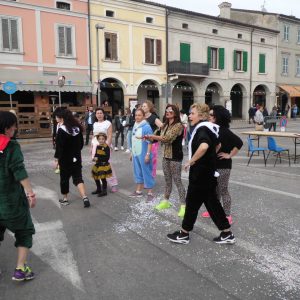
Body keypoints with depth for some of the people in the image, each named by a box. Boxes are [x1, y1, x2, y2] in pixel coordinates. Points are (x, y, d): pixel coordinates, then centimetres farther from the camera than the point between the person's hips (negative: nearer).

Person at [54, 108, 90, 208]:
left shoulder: (61, 130, -17)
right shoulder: (77, 127, 3)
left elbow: (59, 147, -17)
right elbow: (81, 143, 10)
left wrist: (56, 158, -7)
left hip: (65, 159, -5)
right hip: (77, 158, 5)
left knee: (64, 178, 12)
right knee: (78, 178, 7)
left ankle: (65, 199, 26)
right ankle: (85, 198, -9)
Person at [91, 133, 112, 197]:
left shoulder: (106, 147, -15)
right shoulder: (98, 147, 6)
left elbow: (107, 158, -19)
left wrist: (98, 158, -19)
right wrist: (94, 158, -5)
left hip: (104, 165, -8)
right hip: (97, 165, 8)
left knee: (103, 178, -6)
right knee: (96, 178, 16)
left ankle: (104, 191, 8)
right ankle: (99, 189, 34)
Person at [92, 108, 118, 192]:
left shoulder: (108, 123, -2)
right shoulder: (95, 124, 16)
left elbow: (110, 136, -8)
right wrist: (91, 147, 16)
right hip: (95, 146, 6)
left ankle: (113, 184, -3)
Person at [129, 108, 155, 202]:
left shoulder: (146, 127, -13)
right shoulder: (135, 126, 10)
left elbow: (149, 142, -16)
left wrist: (148, 154, -21)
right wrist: (132, 153, 17)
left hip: (143, 154, -8)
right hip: (135, 153, 8)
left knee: (146, 172, -1)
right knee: (137, 172, 16)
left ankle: (150, 193, 7)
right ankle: (138, 191, 28)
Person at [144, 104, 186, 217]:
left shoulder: (178, 125, -15)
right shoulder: (165, 125, 11)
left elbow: (168, 138, -24)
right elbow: (162, 139, 7)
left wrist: (152, 136, -17)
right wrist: (151, 138, -11)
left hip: (175, 157, -7)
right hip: (166, 155, 8)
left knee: (177, 181, -4)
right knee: (167, 180, 17)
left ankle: (183, 205, 4)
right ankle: (166, 201, 30)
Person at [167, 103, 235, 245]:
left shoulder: (202, 129, -18)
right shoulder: (208, 128, 11)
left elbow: (204, 146, -39)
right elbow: (217, 145, 27)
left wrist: (190, 161, -28)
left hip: (201, 174, -10)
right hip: (207, 172, 10)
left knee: (192, 202, 4)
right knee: (212, 202, 14)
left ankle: (183, 234, 20)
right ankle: (227, 234, 21)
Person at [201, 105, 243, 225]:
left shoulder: (224, 131, -17)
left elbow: (239, 143, -22)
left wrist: (229, 155, -15)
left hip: (223, 165, -7)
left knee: (223, 190, 0)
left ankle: (227, 216, 9)